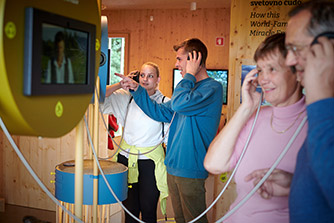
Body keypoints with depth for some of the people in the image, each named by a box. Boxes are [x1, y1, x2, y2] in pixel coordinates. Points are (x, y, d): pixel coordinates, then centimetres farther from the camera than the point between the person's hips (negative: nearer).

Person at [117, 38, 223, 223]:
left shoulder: (212, 87, -14)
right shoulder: (189, 87, 15)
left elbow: (179, 104, -31)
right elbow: (161, 112, 19)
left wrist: (190, 75, -16)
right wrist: (137, 90, 14)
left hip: (190, 169, -9)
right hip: (173, 166, 9)